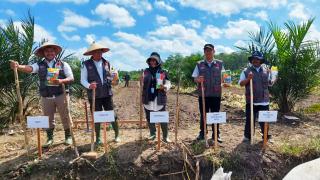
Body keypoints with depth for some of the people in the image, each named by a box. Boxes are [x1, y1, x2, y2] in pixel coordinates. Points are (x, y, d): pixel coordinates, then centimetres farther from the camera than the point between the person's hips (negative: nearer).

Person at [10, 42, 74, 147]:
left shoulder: (63, 64, 2)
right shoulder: (40, 65, 5)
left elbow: (71, 78, -3)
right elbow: (29, 68, -15)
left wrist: (61, 81, -22)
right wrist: (18, 66, -36)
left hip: (61, 95, -1)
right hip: (46, 97, 2)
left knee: (65, 116, 6)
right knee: (48, 118, 10)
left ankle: (68, 136, 21)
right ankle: (49, 138, 25)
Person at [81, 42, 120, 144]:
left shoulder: (106, 63, 9)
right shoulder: (86, 64, 0)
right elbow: (83, 80, -3)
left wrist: (113, 80, -3)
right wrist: (89, 86, -23)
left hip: (107, 94, 2)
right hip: (94, 95, -2)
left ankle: (117, 135, 22)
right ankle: (98, 138, 22)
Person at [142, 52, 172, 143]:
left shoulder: (163, 72, 1)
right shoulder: (145, 72, 9)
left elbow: (168, 84, 4)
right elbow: (142, 84, 16)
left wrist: (164, 87, -16)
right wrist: (142, 96, 3)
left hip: (159, 99, -3)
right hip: (148, 99, 3)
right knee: (149, 118, 12)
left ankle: (165, 136, 14)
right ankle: (152, 134, 30)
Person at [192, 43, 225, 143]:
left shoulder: (220, 64, 6)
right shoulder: (199, 64, 5)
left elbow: (223, 78, 10)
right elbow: (194, 78, 4)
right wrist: (198, 79, -17)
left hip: (216, 94, 0)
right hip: (203, 94, 0)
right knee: (203, 115, 8)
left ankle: (216, 134, 20)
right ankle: (202, 133, 22)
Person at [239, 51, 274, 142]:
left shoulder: (266, 71, 9)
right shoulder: (246, 71, -1)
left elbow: (270, 83, 15)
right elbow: (241, 83, -3)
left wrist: (274, 80, -6)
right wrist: (248, 79, -20)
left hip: (264, 100, 3)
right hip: (251, 100, -3)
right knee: (250, 119, 5)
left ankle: (266, 136, 29)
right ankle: (247, 136, 19)